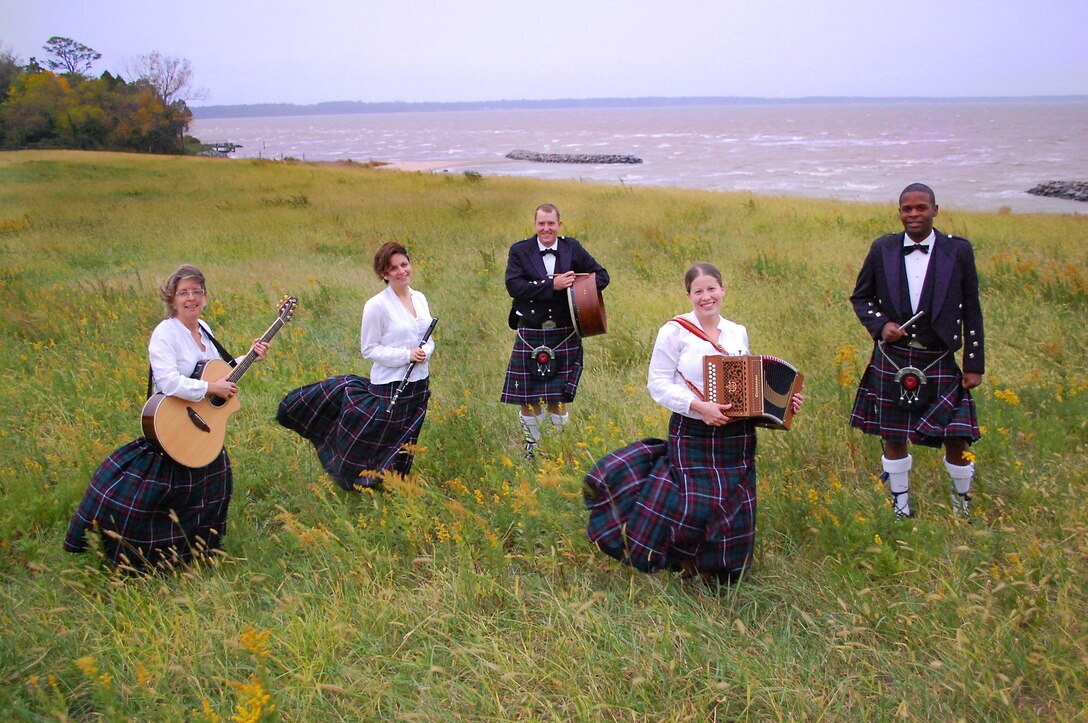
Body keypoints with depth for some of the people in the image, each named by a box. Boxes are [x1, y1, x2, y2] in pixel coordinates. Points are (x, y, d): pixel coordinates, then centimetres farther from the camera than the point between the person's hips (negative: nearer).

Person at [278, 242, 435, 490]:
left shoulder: (420, 299, 5)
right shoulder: (376, 306, -15)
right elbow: (369, 349, -12)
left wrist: (425, 352, -11)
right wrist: (407, 355, -21)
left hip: (419, 385, 6)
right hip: (388, 386, -6)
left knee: (401, 452, 19)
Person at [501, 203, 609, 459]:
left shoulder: (573, 248, 4)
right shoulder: (520, 251, -2)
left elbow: (601, 275, 10)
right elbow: (513, 286, -15)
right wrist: (552, 285, -21)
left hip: (564, 335, 1)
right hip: (530, 335, -1)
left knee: (558, 398, 6)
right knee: (529, 398, 6)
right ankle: (531, 447, 25)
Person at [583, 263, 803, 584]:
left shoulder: (739, 333, 10)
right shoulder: (676, 330, -6)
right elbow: (658, 383, -9)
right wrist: (698, 406, -20)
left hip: (737, 437, 5)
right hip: (692, 435, -5)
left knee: (732, 514, 8)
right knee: (695, 505, -13)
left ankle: (718, 575, 31)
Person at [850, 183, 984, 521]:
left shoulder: (959, 250, -1)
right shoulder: (882, 249, 1)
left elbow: (971, 312, 2)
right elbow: (860, 297, 11)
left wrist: (974, 364, 0)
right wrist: (880, 325, -10)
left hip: (939, 363, -1)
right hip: (892, 360, 1)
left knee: (956, 437, -2)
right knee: (893, 437, 9)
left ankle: (962, 500, 25)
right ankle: (900, 506, 28)